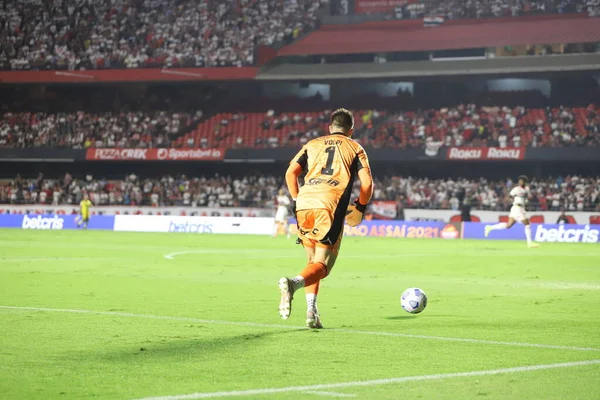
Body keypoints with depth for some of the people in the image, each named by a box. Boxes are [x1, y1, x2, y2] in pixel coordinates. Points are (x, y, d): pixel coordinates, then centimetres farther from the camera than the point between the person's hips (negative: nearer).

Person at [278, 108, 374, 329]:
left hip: (304, 204, 3)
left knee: (313, 260, 19)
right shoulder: (355, 148, 17)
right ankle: (294, 283, -34)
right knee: (321, 265, -3)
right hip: (330, 207, -3)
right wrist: (360, 207, 20)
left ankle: (311, 309, 5)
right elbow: (367, 183, 6)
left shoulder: (312, 144, 24)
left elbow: (291, 172, 12)